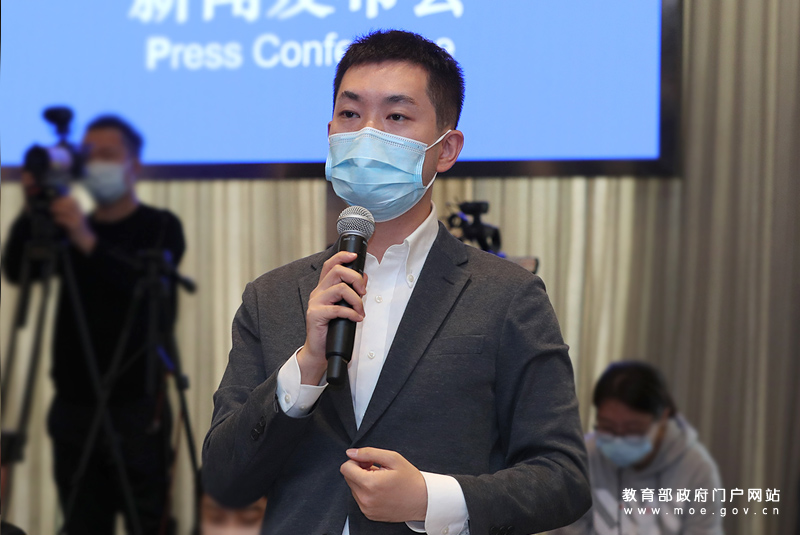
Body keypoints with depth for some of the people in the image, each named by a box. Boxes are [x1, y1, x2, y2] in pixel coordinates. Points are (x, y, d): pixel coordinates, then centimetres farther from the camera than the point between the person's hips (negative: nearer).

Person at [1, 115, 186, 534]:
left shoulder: (161, 227, 3)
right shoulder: (67, 229, 15)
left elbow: (146, 287, -15)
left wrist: (88, 242, -27)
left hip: (136, 405, -4)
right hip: (75, 402, 4)